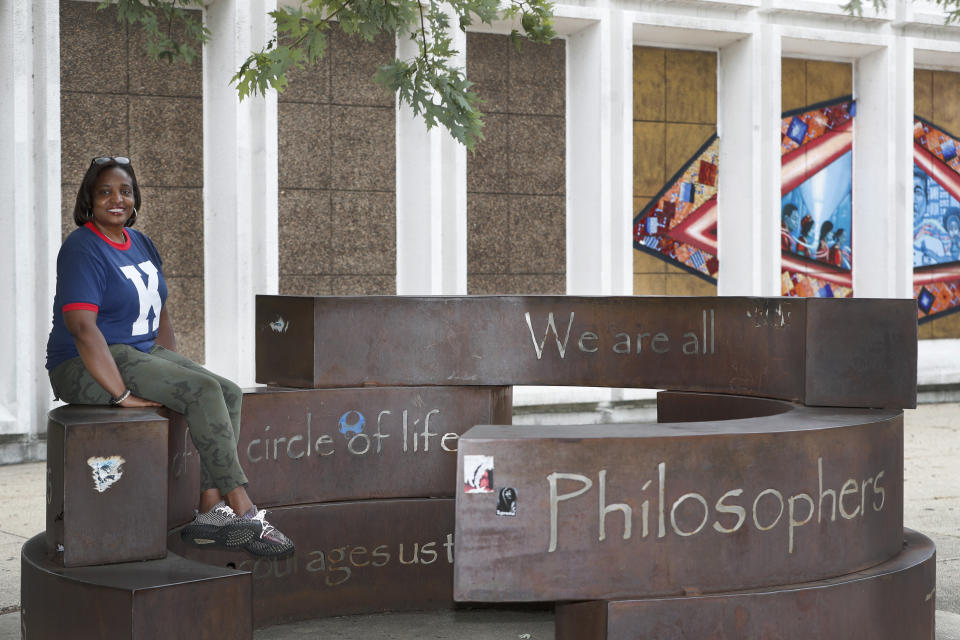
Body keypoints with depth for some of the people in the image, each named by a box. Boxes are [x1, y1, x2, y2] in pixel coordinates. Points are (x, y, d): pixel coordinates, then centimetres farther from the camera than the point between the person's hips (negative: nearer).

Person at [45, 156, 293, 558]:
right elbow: (82, 327, -24)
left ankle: (211, 512, -17)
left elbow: (158, 314, 20)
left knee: (230, 394, -10)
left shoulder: (141, 244, 14)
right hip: (87, 369, -9)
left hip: (142, 354, 9)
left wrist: (177, 369, 6)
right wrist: (121, 393, -28)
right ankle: (244, 513, -24)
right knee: (205, 392, -26)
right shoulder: (82, 250, -14)